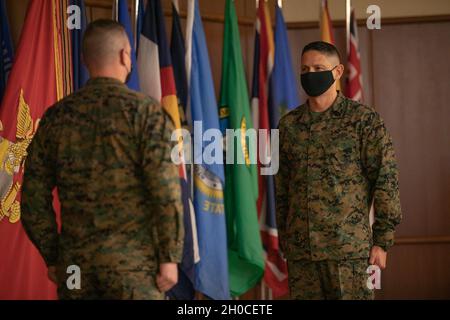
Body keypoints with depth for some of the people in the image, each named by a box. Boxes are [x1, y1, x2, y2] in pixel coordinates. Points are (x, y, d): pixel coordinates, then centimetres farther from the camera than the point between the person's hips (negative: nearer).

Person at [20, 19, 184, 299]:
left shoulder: (56, 116, 5)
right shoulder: (147, 111, -6)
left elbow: (34, 199, 7)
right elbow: (166, 192, -14)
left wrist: (52, 257, 15)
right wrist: (170, 257, -8)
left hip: (74, 263, 4)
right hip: (133, 262, -4)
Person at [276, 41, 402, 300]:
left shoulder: (364, 119, -2)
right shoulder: (289, 124, 12)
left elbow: (386, 179, -4)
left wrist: (382, 242, -7)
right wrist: (284, 240, 15)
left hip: (349, 249, -4)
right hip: (300, 251, 4)